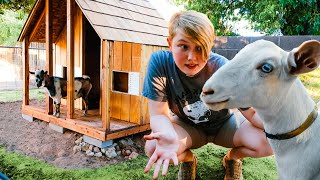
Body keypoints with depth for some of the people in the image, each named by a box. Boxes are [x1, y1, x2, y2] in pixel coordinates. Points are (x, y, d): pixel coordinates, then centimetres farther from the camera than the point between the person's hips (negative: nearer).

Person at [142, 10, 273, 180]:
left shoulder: (222, 68, -29)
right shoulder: (159, 62, -28)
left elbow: (252, 112, -22)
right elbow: (159, 114, -26)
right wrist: (169, 136, -49)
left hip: (224, 123, 1)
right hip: (187, 126, 0)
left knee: (268, 142, -22)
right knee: (154, 147, -29)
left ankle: (232, 158, 15)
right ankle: (188, 160, 9)